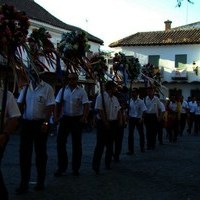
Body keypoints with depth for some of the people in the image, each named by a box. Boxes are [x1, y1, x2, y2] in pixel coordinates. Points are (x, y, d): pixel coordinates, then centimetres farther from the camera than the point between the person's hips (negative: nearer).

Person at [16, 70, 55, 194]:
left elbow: (51, 107, -9)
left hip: (40, 123, -3)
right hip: (26, 123, 4)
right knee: (24, 153, 2)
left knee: (41, 153, 9)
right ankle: (24, 184, 9)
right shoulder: (26, 88, 8)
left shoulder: (47, 88, -5)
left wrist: (45, 122, -16)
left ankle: (41, 182, 22)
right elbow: (20, 104, 9)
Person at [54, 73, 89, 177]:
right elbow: (57, 104, 4)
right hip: (65, 118, 2)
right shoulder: (63, 90, 4)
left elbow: (86, 105, -9)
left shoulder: (81, 91, -3)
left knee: (77, 144, 8)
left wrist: (85, 117, -25)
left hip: (77, 119, -1)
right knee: (60, 142, -1)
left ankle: (76, 168, 22)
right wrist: (56, 117, -9)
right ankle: (61, 167, 13)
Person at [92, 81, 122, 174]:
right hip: (103, 123, -7)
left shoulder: (115, 98, 14)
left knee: (110, 145, 14)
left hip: (113, 123, 7)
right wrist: (106, 123, -20)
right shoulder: (101, 97, -9)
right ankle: (95, 166, -3)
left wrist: (120, 121, 3)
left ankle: (108, 163, 25)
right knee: (100, 144, -8)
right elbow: (100, 111, -17)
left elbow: (118, 110, 17)